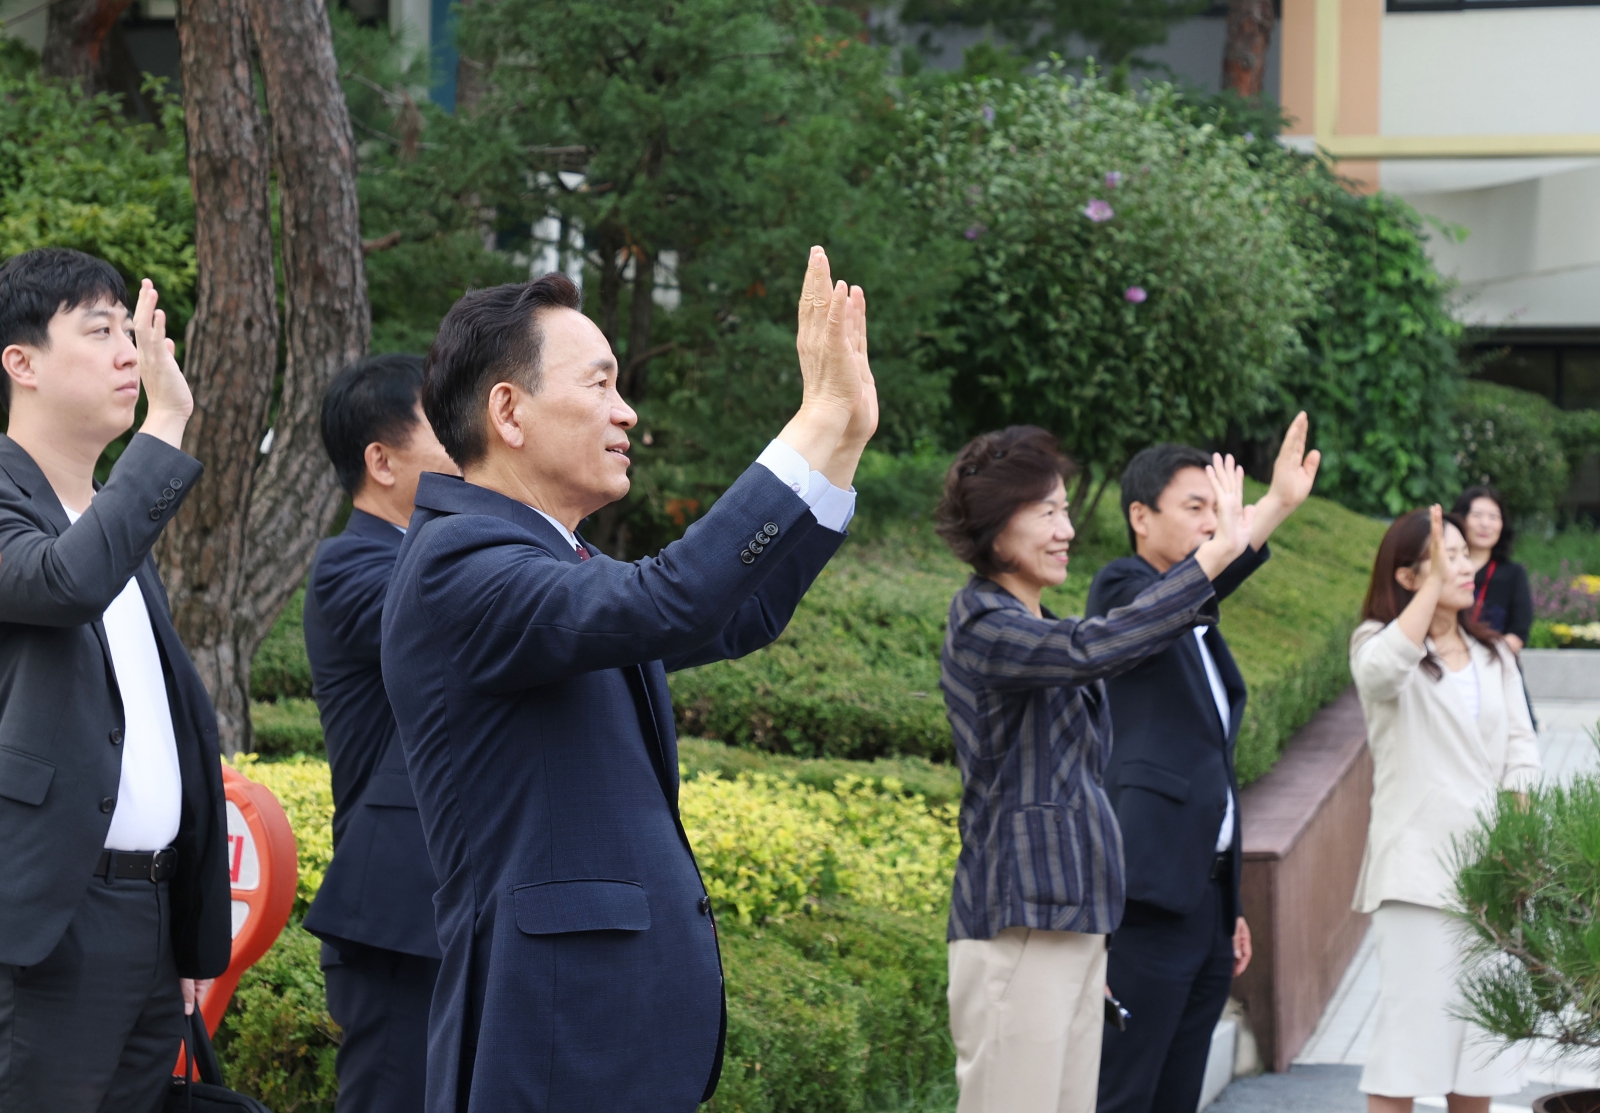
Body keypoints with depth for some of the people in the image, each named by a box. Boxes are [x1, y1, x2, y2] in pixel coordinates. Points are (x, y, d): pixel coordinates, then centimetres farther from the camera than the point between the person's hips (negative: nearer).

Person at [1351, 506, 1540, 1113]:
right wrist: (1433, 585, -29)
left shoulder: (1494, 656, 16)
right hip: (1419, 864, -5)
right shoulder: (1380, 641, -2)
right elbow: (1383, 670, -27)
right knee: (1412, 1013, -9)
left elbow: (1519, 748, 12)